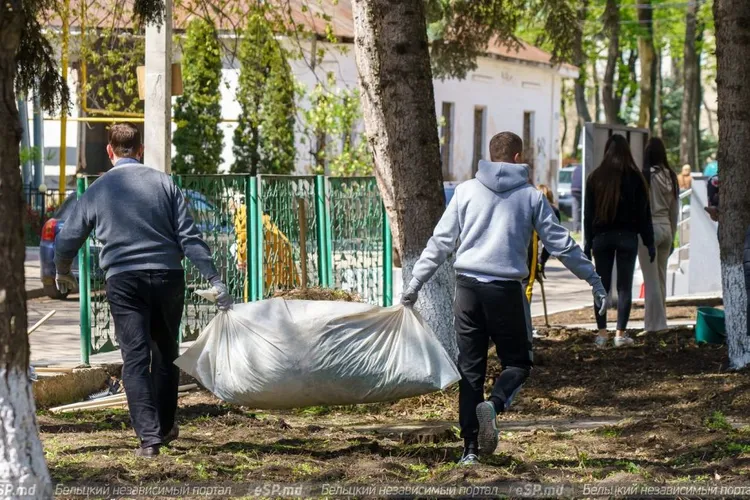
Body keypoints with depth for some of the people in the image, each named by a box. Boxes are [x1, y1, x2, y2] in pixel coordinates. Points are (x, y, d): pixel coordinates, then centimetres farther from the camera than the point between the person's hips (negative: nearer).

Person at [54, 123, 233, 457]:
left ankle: (149, 437, -13)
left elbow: (66, 242, 10)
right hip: (168, 276, 2)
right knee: (165, 354, 18)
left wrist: (62, 275, 30)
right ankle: (165, 427, 29)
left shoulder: (97, 191, 5)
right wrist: (214, 280, -2)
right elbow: (189, 237, -2)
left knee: (135, 358, -3)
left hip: (123, 280, -2)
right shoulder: (163, 183, 4)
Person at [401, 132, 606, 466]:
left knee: (470, 369, 7)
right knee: (517, 361, 12)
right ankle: (493, 404, -19)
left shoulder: (467, 191, 7)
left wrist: (415, 284, 12)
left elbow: (440, 242, 5)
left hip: (467, 288, 2)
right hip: (506, 290, -2)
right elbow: (561, 244, 5)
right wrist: (595, 283, 13)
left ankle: (470, 449, 3)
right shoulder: (531, 196, 3)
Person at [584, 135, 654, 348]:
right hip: (627, 236, -2)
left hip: (602, 236, 2)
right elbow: (643, 212, -2)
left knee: (602, 285, 7)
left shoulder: (596, 177, 1)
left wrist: (588, 241, 9)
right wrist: (649, 242, 3)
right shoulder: (634, 177, -4)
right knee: (624, 286, 3)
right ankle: (621, 334, 1)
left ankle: (602, 333, 5)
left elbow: (589, 213, 4)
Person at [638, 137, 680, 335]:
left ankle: (655, 324, -3)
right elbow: (675, 211, 12)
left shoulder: (646, 176, -13)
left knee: (651, 280, -3)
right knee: (661, 278, 14)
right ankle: (659, 320, 19)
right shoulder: (671, 177, 6)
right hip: (666, 228, 6)